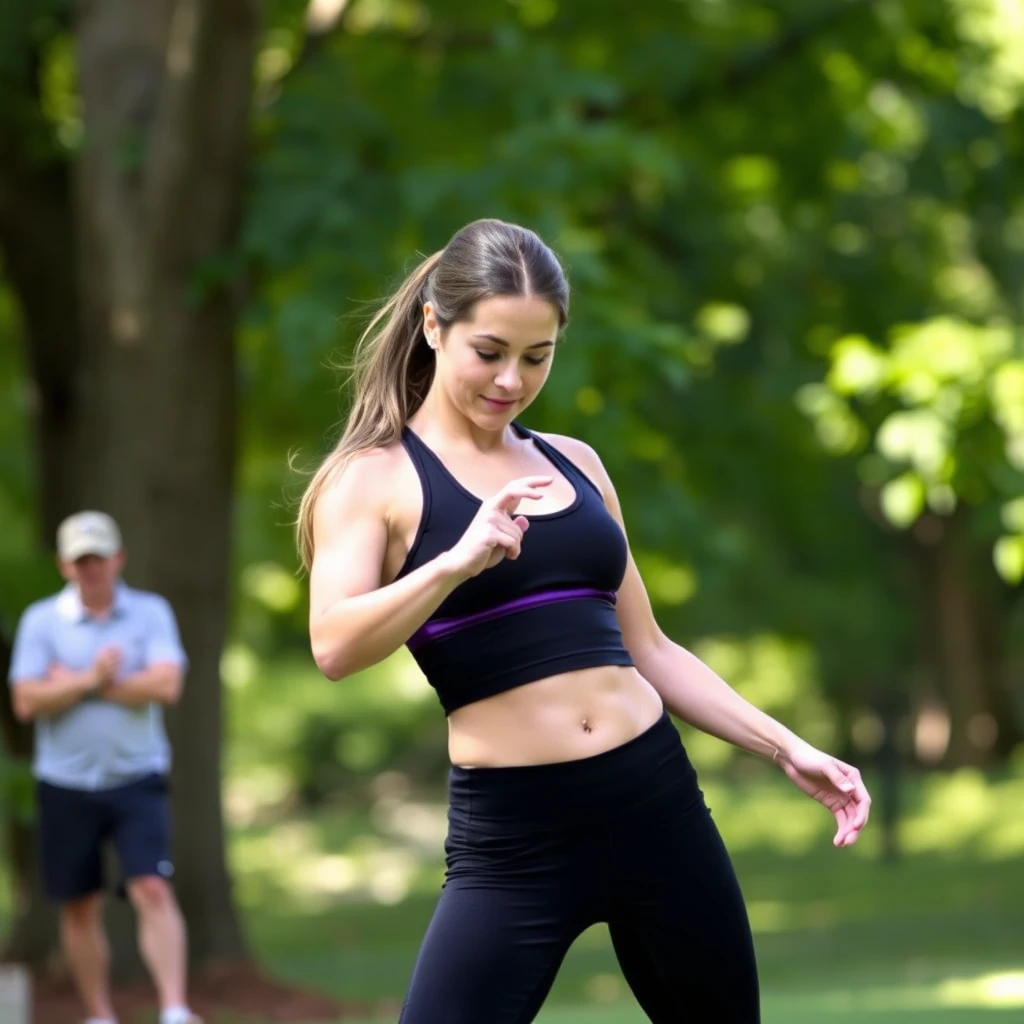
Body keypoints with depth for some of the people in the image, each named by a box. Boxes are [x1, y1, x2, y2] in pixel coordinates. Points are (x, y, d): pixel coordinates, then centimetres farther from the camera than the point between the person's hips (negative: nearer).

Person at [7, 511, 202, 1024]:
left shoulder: (150, 612, 3)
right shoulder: (40, 620, 3)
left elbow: (166, 683, -12)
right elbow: (26, 701, -6)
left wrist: (74, 684, -9)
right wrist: (90, 679, -16)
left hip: (137, 780, -1)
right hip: (65, 784, 1)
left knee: (153, 890, -16)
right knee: (80, 907, 8)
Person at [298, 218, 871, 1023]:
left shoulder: (574, 464, 14)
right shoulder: (375, 479, -1)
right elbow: (334, 647, -17)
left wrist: (787, 749, 14)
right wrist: (458, 560, -31)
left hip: (657, 801, 5)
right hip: (512, 837, -5)